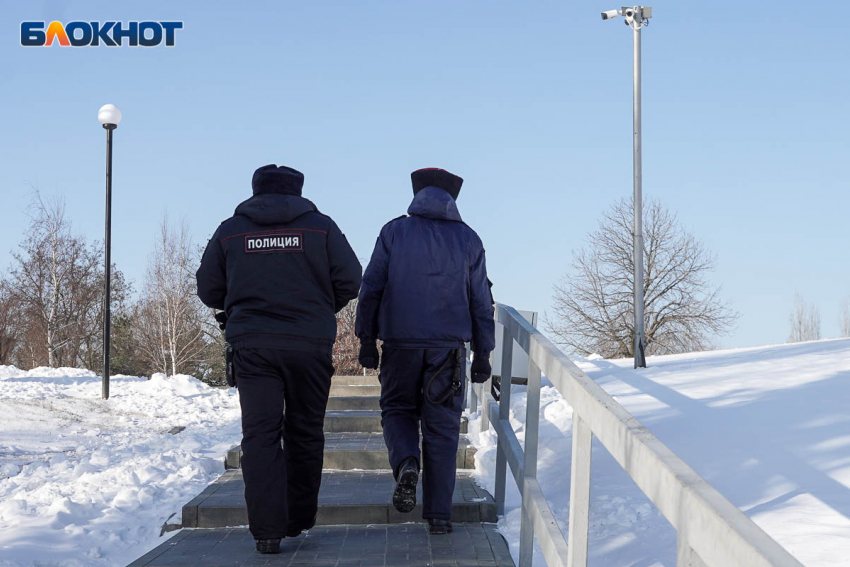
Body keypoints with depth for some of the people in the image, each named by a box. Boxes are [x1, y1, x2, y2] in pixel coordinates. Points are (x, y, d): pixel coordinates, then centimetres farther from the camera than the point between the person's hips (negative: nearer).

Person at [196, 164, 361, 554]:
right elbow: (350, 281, 1)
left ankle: (267, 529, -10)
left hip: (252, 346, 0)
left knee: (260, 434, -1)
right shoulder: (320, 226, 2)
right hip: (310, 344, 0)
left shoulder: (230, 231, 5)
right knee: (305, 433, 12)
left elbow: (209, 291, 10)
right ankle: (299, 521, 19)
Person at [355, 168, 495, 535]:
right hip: (449, 347, 1)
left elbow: (371, 288, -1)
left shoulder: (394, 232, 3)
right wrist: (483, 354, 11)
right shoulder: (468, 240, 6)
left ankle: (406, 464, -14)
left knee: (397, 409, 17)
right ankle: (439, 513, 5)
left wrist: (366, 340, 3)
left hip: (400, 343, -1)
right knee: (442, 427, 7)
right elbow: (481, 302, 7)